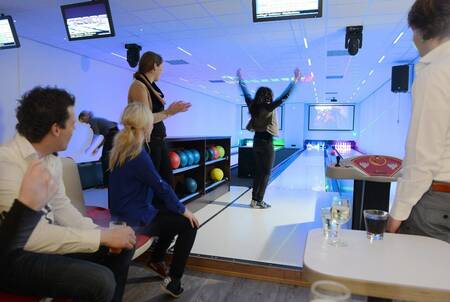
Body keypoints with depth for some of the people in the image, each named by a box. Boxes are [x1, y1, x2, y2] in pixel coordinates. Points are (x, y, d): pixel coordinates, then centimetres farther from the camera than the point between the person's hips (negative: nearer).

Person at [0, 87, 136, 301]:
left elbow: (61, 206, 6)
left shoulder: (52, 161, 2)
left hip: (46, 239, 9)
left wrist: (101, 232, -9)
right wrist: (103, 236, -26)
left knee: (122, 247, 6)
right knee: (100, 281, -25)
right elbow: (32, 236, -30)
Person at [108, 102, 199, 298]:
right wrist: (183, 210, -8)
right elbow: (161, 187, -19)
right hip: (135, 219, -10)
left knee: (173, 215, 24)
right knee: (189, 224, -3)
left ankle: (156, 259, 37)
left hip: (125, 213, 10)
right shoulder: (138, 155, -25)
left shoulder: (120, 148, 3)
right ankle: (173, 281, 5)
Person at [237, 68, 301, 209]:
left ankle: (254, 200, 17)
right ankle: (258, 201, 7)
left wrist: (240, 79, 29)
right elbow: (284, 96, -17)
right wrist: (295, 80, -12)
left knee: (257, 171, 13)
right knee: (265, 172, 3)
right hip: (266, 142, -7)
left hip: (257, 141, 7)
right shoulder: (269, 107, -15)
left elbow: (246, 94, 16)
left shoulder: (253, 106, 2)